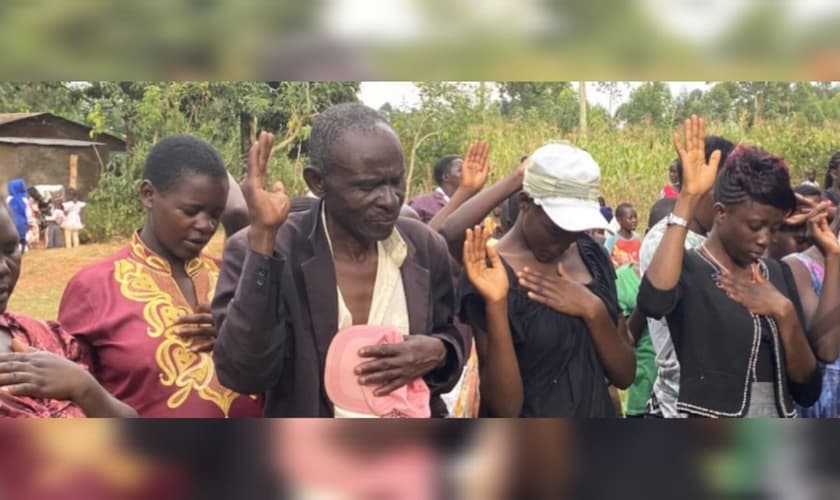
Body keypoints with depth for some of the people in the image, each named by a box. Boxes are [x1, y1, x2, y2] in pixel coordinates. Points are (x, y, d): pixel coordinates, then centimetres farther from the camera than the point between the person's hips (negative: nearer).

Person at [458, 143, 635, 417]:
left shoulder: (591, 256, -3)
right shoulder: (489, 272, -18)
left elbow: (625, 375, -3)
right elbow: (505, 407, -22)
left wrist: (593, 310, -19)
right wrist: (496, 305, -32)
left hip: (599, 417, 5)